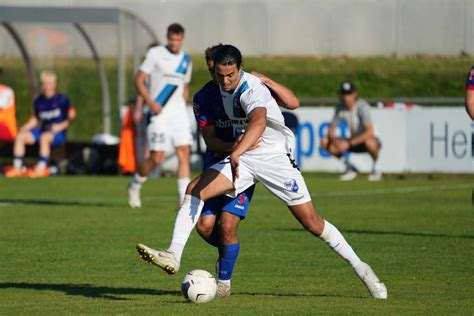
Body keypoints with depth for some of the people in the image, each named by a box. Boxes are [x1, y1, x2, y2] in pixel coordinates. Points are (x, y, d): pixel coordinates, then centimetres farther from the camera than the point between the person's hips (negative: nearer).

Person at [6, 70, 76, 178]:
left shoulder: (61, 99, -4)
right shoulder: (38, 101, 10)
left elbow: (71, 116, -3)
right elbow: (35, 119, 19)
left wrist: (61, 126, -16)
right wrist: (25, 127, 2)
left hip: (58, 133, -6)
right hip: (43, 130, 6)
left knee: (44, 137, -39)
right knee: (20, 136, -15)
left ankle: (41, 168, -39)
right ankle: (17, 168, -19)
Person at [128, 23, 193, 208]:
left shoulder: (186, 60, 13)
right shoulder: (155, 54, -4)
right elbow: (139, 80, -6)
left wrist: (182, 108, 14)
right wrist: (151, 103, -16)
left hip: (179, 113, 5)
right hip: (159, 113, -5)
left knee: (184, 154, -7)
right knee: (157, 157, -7)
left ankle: (185, 199, -9)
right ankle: (135, 185, 19)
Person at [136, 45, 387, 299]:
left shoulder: (252, 90, -24)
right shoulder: (222, 88, 1)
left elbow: (258, 122, -45)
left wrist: (236, 154, -59)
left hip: (275, 156, -6)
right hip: (241, 158, 6)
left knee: (313, 224, -6)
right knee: (194, 190, -17)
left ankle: (359, 267, 10)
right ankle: (173, 256, -23)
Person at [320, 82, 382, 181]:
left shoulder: (362, 106, -22)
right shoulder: (341, 108, -4)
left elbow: (370, 132, -32)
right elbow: (331, 129, 0)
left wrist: (350, 143, -34)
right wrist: (335, 140, -23)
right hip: (353, 142, 6)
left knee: (370, 142, -42)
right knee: (325, 142, -10)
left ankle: (375, 168, -11)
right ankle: (350, 168, 4)